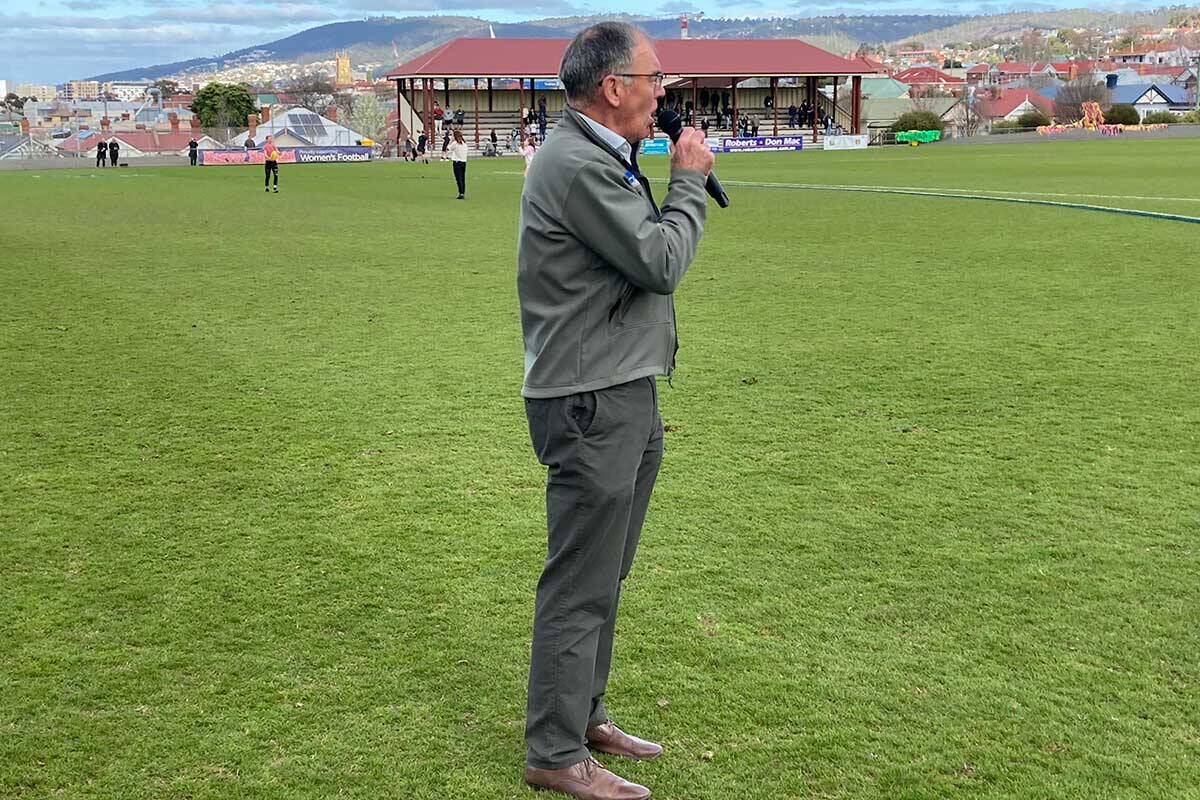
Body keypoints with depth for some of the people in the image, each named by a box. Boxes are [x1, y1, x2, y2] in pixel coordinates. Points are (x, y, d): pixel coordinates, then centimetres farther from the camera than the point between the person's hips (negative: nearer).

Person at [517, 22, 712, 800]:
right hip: (592, 406, -10)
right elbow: (661, 262, -17)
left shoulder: (600, 158, 16)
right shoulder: (576, 165, -18)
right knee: (582, 585, -3)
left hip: (625, 397, 10)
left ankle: (584, 715, 30)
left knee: (604, 576, 17)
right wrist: (689, 182, -7)